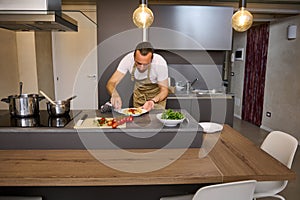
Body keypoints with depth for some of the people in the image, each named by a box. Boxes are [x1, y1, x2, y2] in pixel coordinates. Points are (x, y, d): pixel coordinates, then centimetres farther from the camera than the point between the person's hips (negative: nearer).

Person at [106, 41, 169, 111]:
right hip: (139, 92, 2)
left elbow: (164, 89, -21)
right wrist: (114, 94, -50)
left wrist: (153, 101, -41)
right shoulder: (128, 59, -29)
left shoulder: (160, 63, -32)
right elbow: (111, 83, -28)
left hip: (156, 93, -1)